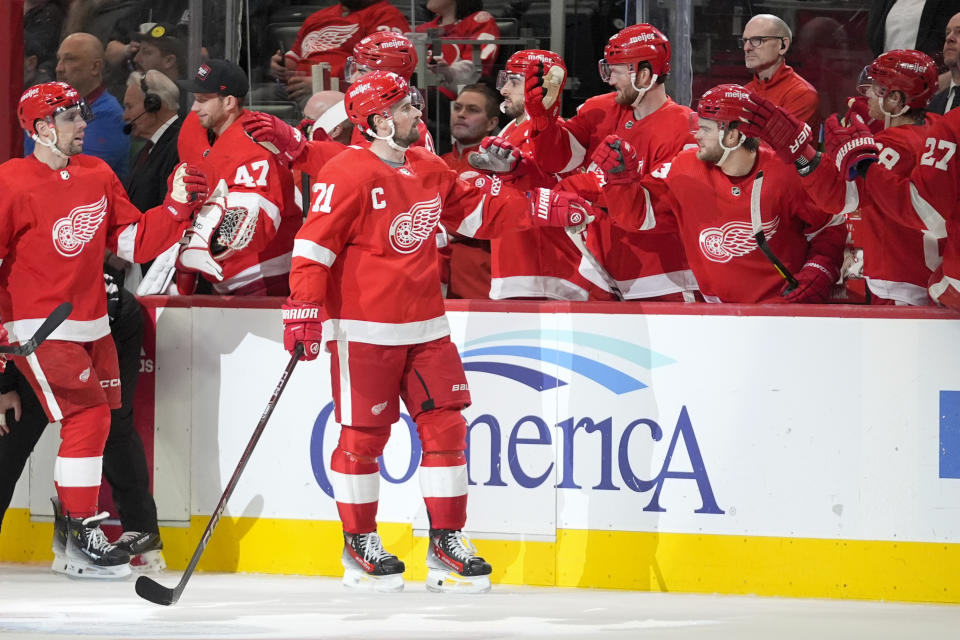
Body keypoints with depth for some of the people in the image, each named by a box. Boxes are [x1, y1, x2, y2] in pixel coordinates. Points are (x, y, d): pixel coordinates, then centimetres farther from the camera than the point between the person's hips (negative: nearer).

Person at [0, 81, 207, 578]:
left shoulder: (98, 176, 7)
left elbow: (134, 242, 9)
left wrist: (177, 209, -5)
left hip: (91, 326, 7)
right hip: (40, 331, -7)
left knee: (99, 420, 8)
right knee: (87, 417, -15)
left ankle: (69, 530, 20)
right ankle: (79, 540, -8)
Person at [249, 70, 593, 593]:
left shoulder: (429, 170, 11)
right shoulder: (348, 175, -14)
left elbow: (477, 210, 23)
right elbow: (313, 244, -16)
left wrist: (542, 209, 15)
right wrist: (304, 309, -22)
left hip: (425, 325, 7)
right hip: (363, 329, -7)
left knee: (445, 427, 2)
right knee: (363, 436, 0)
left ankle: (447, 544, 9)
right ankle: (359, 545, 15)